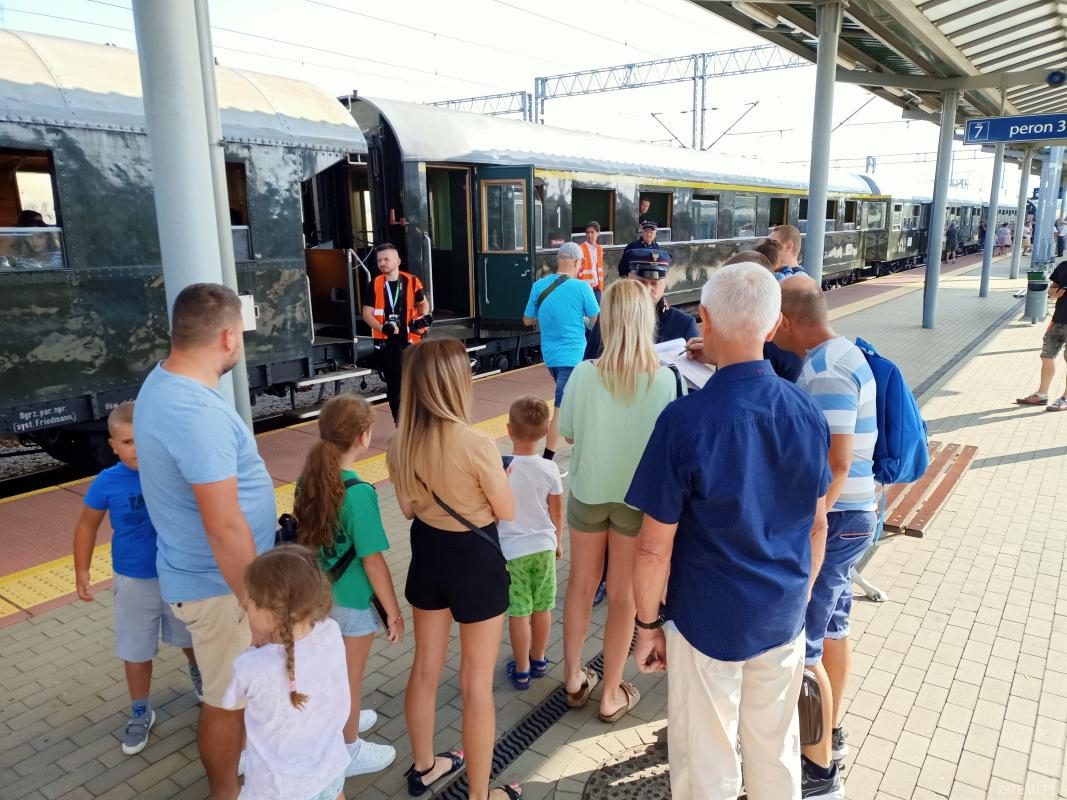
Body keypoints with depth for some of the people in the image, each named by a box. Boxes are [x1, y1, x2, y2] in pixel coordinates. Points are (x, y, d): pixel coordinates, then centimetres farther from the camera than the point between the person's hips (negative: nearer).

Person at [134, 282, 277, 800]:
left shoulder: (161, 383, 2)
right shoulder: (199, 414, -32)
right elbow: (225, 529, -30)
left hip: (202, 572, 10)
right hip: (219, 583, -10)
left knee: (236, 689, 28)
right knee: (228, 700, 11)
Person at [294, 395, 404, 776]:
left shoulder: (309, 479, -6)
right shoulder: (358, 493, -28)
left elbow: (305, 536, 5)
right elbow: (372, 561, -23)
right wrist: (394, 611, -12)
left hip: (318, 594, 7)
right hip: (351, 601, -7)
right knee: (350, 678, 14)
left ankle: (341, 720, 50)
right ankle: (349, 752, 34)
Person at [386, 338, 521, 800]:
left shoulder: (400, 445, -9)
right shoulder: (477, 445, -26)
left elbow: (409, 510, 5)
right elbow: (507, 513, -13)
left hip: (427, 556, 6)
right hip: (475, 562, -6)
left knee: (426, 666, 23)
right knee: (477, 682, 10)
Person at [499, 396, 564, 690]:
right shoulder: (550, 469, -10)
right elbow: (557, 513, 0)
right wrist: (557, 541, 17)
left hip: (511, 550, -3)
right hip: (543, 546, 3)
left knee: (519, 611, 9)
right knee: (542, 607, 18)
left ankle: (522, 670, 23)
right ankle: (539, 660, 35)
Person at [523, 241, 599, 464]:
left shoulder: (539, 286, -1)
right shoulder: (581, 287, -13)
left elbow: (527, 320, 9)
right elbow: (596, 322, -6)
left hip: (550, 354, 6)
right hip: (573, 355, -6)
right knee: (562, 410, -5)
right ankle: (546, 461, -6)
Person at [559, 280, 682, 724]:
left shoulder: (584, 374, -16)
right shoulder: (664, 378, -18)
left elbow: (568, 433, -5)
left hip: (588, 492, 1)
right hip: (636, 497, -1)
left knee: (581, 585, 21)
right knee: (623, 595, 14)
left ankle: (574, 679, 37)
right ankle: (612, 695, 29)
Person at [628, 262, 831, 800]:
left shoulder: (685, 421, -23)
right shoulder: (807, 413, -7)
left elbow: (655, 547, -18)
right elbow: (817, 525, 5)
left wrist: (648, 624, -3)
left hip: (709, 619, -5)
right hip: (783, 615, 5)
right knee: (776, 750, 24)